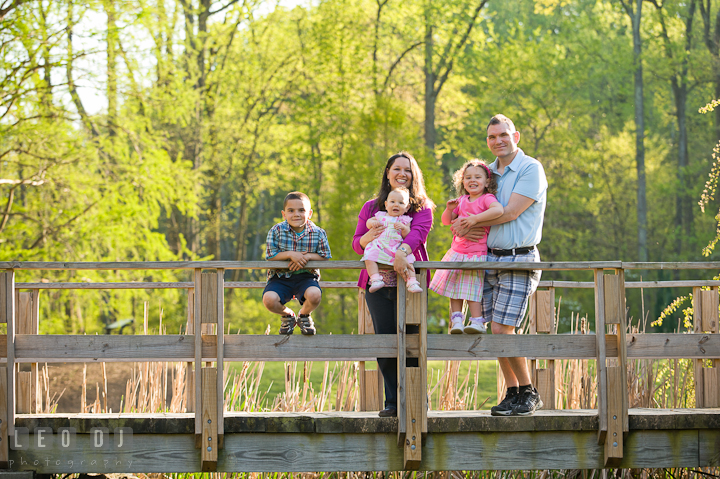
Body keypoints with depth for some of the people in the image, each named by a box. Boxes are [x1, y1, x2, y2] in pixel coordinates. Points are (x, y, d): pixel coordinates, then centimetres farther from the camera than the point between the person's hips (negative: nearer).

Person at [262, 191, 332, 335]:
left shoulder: (318, 233, -6)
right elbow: (270, 256, -7)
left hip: (306, 276, 0)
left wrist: (308, 256, -20)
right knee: (269, 299, -29)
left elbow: (325, 256, -1)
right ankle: (287, 315, 12)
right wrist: (290, 255, -22)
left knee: (314, 295, -33)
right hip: (280, 277, 0)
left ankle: (304, 315, 9)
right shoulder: (276, 231, -8)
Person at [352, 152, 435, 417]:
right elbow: (357, 244, 17)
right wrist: (368, 237, -8)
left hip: (407, 279, -3)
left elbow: (418, 233, -12)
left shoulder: (422, 207, 8)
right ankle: (392, 401, 7)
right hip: (378, 281, 3)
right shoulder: (371, 208, 18)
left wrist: (402, 253, -32)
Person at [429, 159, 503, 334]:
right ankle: (456, 321, 8)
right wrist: (449, 209, -4)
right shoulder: (462, 201, 11)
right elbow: (446, 221, 17)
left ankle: (477, 321, -5)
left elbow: (498, 210, -31)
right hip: (457, 251, 6)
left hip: (477, 253, -6)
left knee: (472, 288, -8)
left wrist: (475, 218, -31)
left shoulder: (487, 199, -8)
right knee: (455, 288, 5)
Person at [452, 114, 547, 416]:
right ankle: (513, 394, 13)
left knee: (501, 329, -12)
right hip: (489, 258, 7)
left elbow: (510, 213, -15)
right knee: (496, 331, 4)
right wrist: (463, 228, -5)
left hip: (518, 260, -7)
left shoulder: (531, 169, -6)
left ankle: (528, 394, 1)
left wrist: (469, 223, -8)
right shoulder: (489, 171, 15)